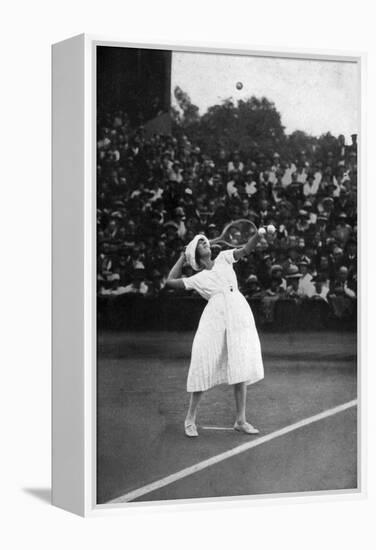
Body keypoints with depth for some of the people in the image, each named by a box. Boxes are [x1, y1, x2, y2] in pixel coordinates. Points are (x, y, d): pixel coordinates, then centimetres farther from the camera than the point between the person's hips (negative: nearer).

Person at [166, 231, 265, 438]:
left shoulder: (223, 258, 20)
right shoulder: (197, 279, 15)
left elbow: (245, 250, 8)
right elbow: (170, 281, 8)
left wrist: (258, 234, -8)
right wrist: (182, 257, 18)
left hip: (239, 316, 2)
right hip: (215, 318, -2)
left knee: (240, 369, -1)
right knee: (203, 367, -4)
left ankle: (240, 420, 6)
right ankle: (190, 418, 10)